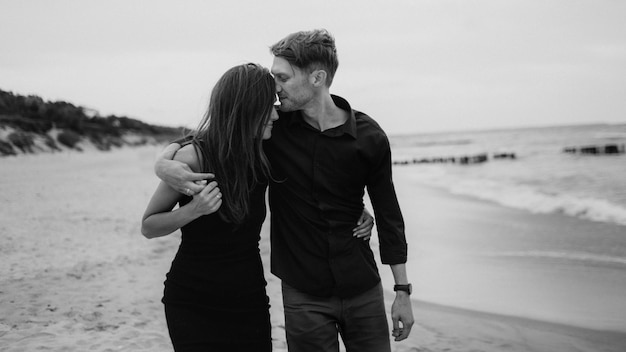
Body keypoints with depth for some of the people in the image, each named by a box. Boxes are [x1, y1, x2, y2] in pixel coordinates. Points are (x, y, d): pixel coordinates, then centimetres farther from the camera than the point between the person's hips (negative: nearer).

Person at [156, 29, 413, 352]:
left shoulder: (368, 136, -7)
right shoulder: (273, 127, -6)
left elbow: (388, 215, 1)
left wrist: (402, 290, 3)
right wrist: (163, 161, -21)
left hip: (363, 292, 0)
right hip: (303, 296, 0)